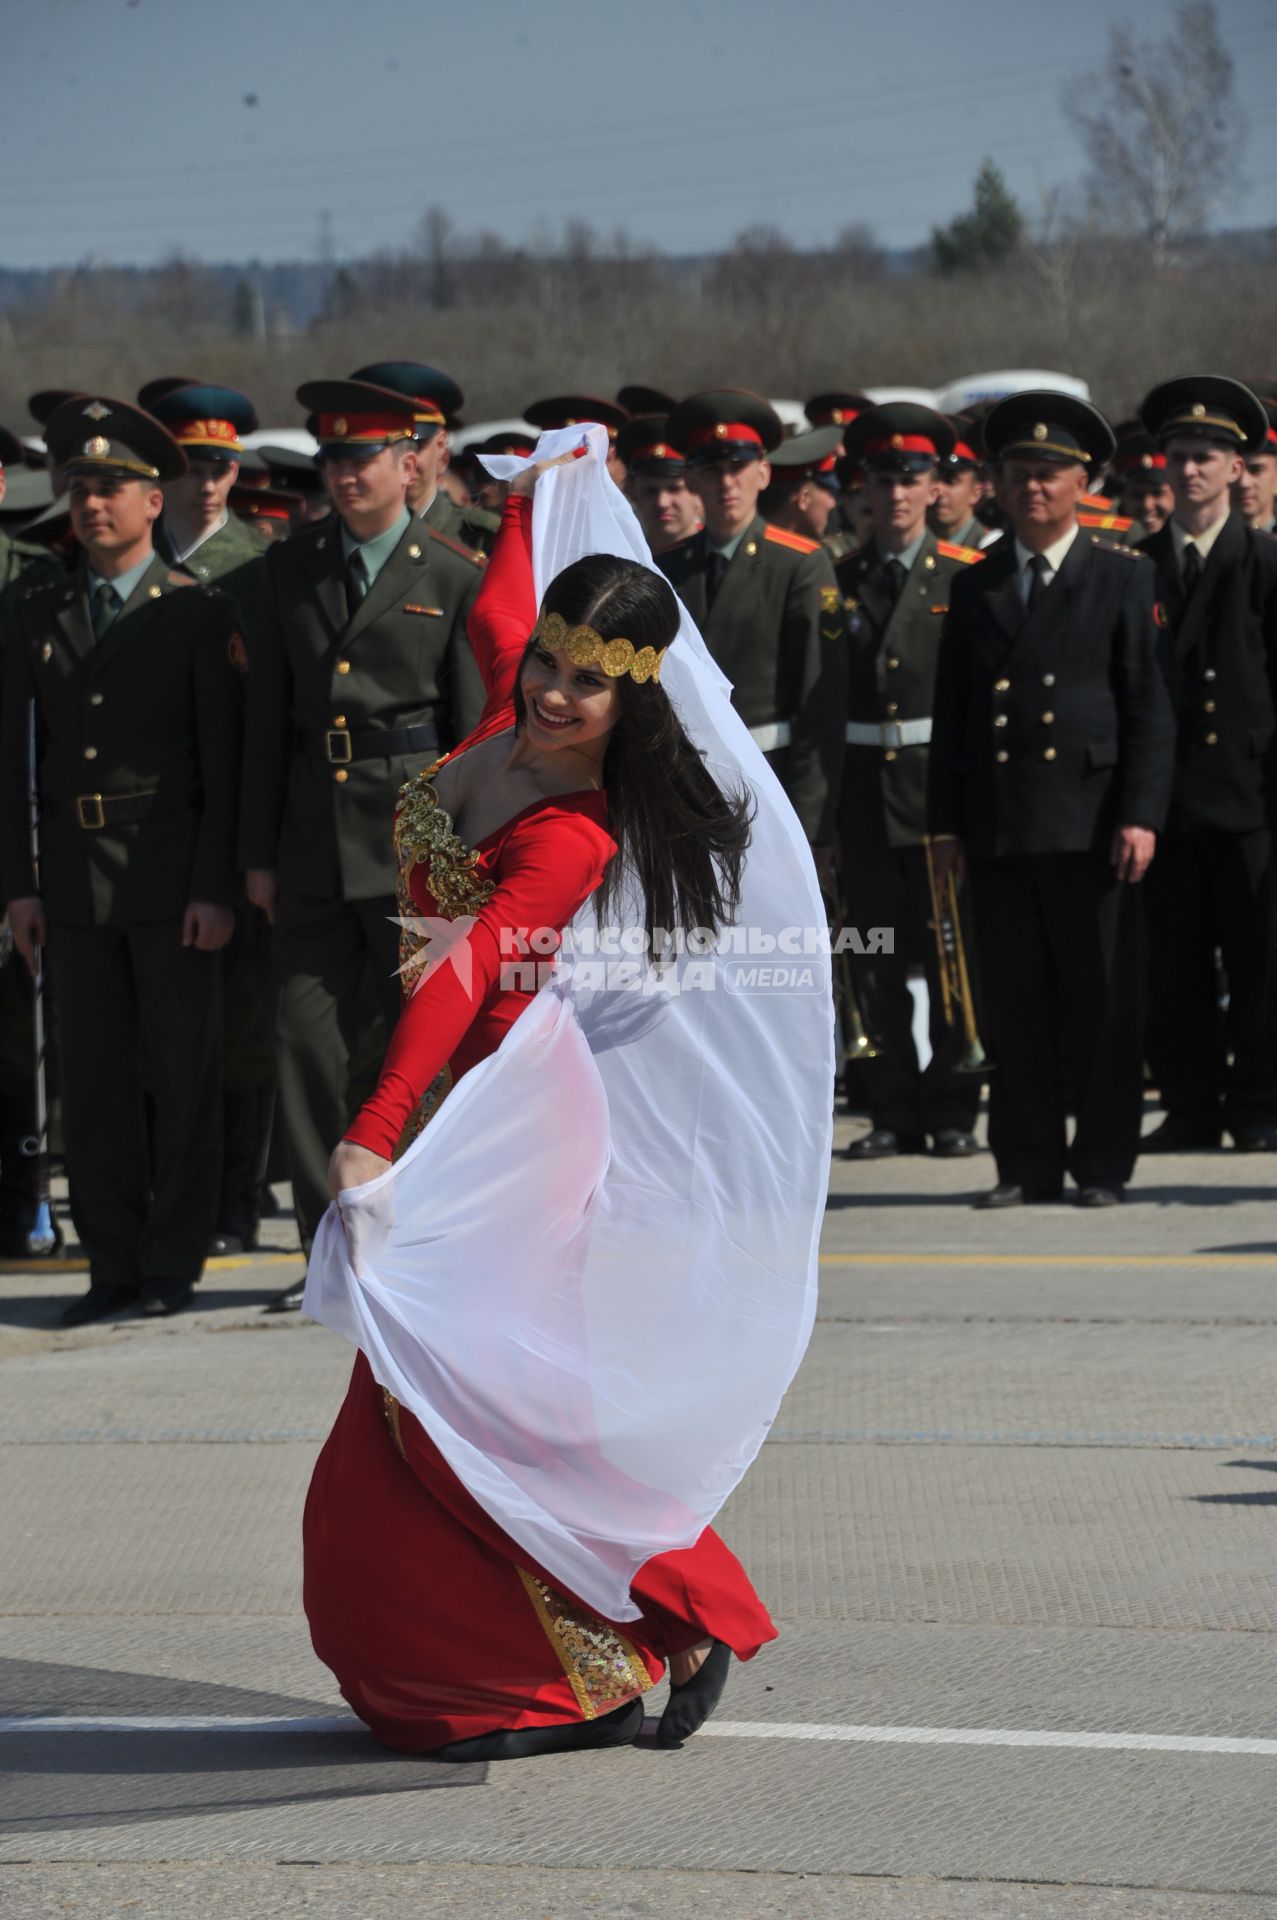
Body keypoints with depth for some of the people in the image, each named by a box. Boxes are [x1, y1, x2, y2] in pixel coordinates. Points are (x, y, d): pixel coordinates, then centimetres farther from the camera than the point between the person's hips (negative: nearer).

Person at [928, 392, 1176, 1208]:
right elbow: (952, 713, 15)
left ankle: (1103, 1162, 7)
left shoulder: (1124, 577, 3)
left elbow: (1151, 710, -2)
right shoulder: (975, 587, 13)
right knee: (1014, 1004, 5)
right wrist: (946, 823, 7)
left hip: (1089, 822, -3)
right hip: (998, 826, 3)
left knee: (1102, 1002, 0)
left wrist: (1141, 817, -10)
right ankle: (1028, 1163, 11)